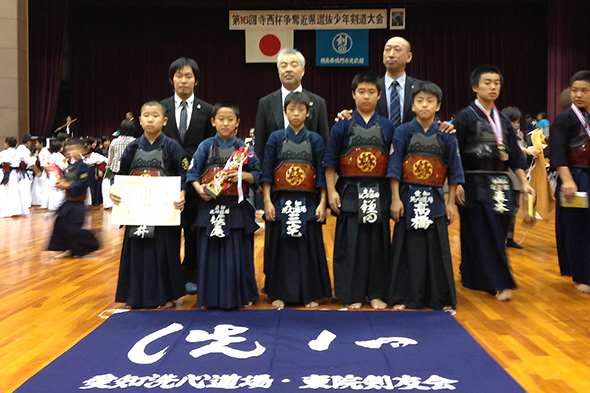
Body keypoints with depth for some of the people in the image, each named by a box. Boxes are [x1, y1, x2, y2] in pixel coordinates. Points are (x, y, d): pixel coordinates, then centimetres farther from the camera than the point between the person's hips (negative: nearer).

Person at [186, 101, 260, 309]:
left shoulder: (243, 148, 5)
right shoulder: (206, 146, 6)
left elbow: (258, 174, 4)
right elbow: (192, 172, 2)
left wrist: (243, 175, -14)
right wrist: (198, 187, -15)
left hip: (236, 209, 0)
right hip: (211, 207, 1)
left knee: (237, 253, 3)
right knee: (211, 252, 6)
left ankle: (241, 295, 19)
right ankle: (211, 297, 19)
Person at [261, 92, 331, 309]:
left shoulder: (315, 140, 6)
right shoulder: (276, 138, 5)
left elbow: (322, 174, 4)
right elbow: (267, 171, 2)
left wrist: (322, 203, -3)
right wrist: (267, 201, -5)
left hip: (307, 202, 0)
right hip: (281, 201, 0)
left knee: (308, 246, 4)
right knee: (280, 246, 4)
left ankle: (310, 294, 16)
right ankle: (280, 293, 16)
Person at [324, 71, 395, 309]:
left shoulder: (388, 127, 8)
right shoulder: (343, 126, 3)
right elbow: (330, 162, 1)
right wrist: (331, 191, -7)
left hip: (378, 193, 2)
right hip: (350, 192, -2)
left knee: (378, 242, 7)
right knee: (350, 244, 2)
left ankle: (377, 293, 19)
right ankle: (353, 294, 15)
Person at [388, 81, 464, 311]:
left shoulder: (446, 136, 4)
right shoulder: (403, 132, 0)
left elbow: (454, 170, 6)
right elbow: (394, 167, -2)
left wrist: (451, 203, 3)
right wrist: (395, 199, -8)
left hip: (435, 199, 1)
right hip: (408, 198, -1)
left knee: (437, 248, 6)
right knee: (408, 247, 4)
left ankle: (441, 299, 18)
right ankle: (403, 298, 15)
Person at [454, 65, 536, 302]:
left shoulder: (503, 120, 14)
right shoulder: (466, 117, -4)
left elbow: (514, 154, 15)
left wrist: (524, 182, 9)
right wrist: (457, 184, -16)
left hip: (500, 184, 6)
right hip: (475, 184, -6)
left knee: (498, 232, 8)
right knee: (482, 234, -4)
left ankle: (475, 277, 22)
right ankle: (499, 283, 0)